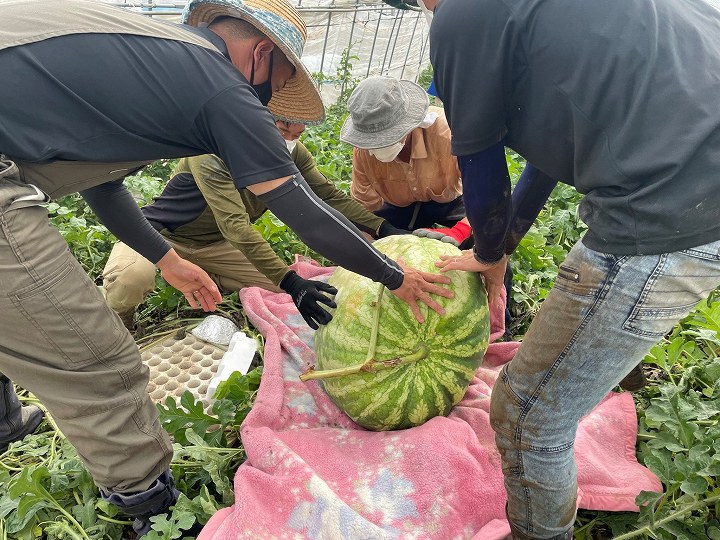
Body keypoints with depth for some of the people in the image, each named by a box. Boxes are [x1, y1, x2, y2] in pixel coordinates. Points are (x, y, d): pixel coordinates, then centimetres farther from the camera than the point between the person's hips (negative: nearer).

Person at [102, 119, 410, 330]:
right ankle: (116, 320, 1)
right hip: (161, 233, -6)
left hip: (212, 244, 6)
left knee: (279, 286, -9)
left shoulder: (292, 153, -11)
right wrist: (291, 282, -50)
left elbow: (330, 196, -11)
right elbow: (235, 225, -41)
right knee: (132, 278, -36)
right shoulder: (215, 153, -32)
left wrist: (384, 229, -25)